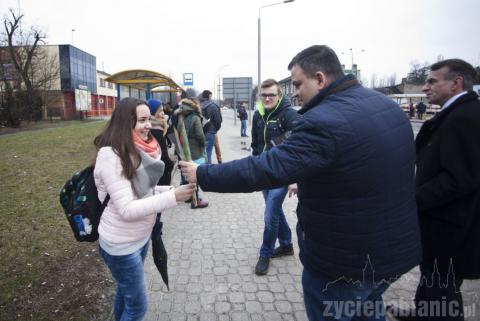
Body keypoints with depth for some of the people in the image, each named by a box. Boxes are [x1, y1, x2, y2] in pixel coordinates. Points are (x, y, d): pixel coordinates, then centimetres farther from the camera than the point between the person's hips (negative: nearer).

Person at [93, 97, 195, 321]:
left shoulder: (137, 149, -1)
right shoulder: (110, 155, -25)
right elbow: (127, 209, -28)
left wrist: (171, 190, -7)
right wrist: (172, 197, -31)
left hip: (142, 236, 7)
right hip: (121, 245, -7)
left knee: (125, 290, 29)